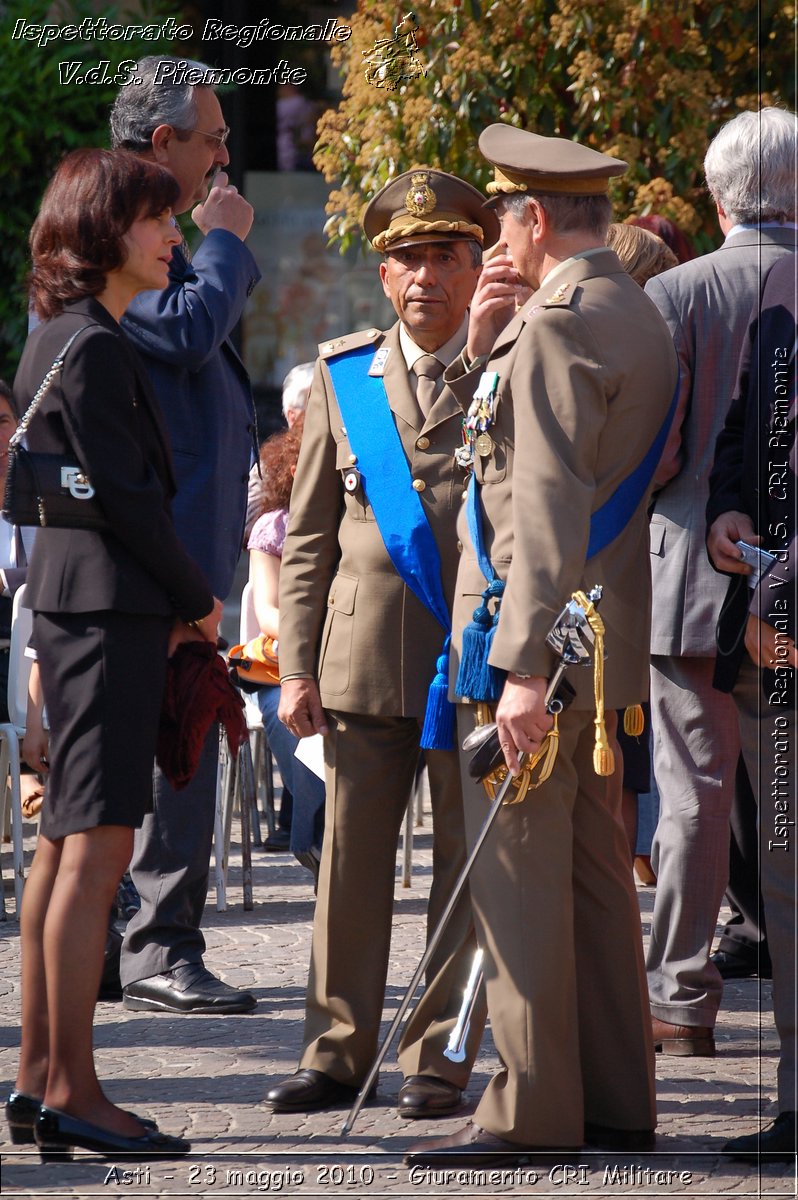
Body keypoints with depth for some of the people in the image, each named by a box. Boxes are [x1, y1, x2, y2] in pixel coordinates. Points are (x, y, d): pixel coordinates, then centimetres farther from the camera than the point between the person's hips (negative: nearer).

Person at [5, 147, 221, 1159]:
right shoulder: (90, 345, -14)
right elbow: (127, 496, -16)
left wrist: (171, 602, 14)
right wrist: (195, 599, -4)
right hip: (108, 609, -11)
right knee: (95, 845, -11)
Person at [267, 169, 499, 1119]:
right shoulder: (342, 376, 10)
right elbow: (307, 537, 10)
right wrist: (297, 668, 5)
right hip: (364, 656, 2)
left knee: (466, 862, 1)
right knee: (350, 861, 4)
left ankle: (438, 1059, 8)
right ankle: (338, 1053, 12)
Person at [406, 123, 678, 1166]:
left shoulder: (560, 323, -15)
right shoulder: (636, 314, 16)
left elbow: (549, 504, -22)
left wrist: (523, 666, -25)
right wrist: (482, 348, 8)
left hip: (538, 631, -10)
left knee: (517, 871, -7)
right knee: (593, 868, 12)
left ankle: (531, 1108, -6)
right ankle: (617, 1100, 16)